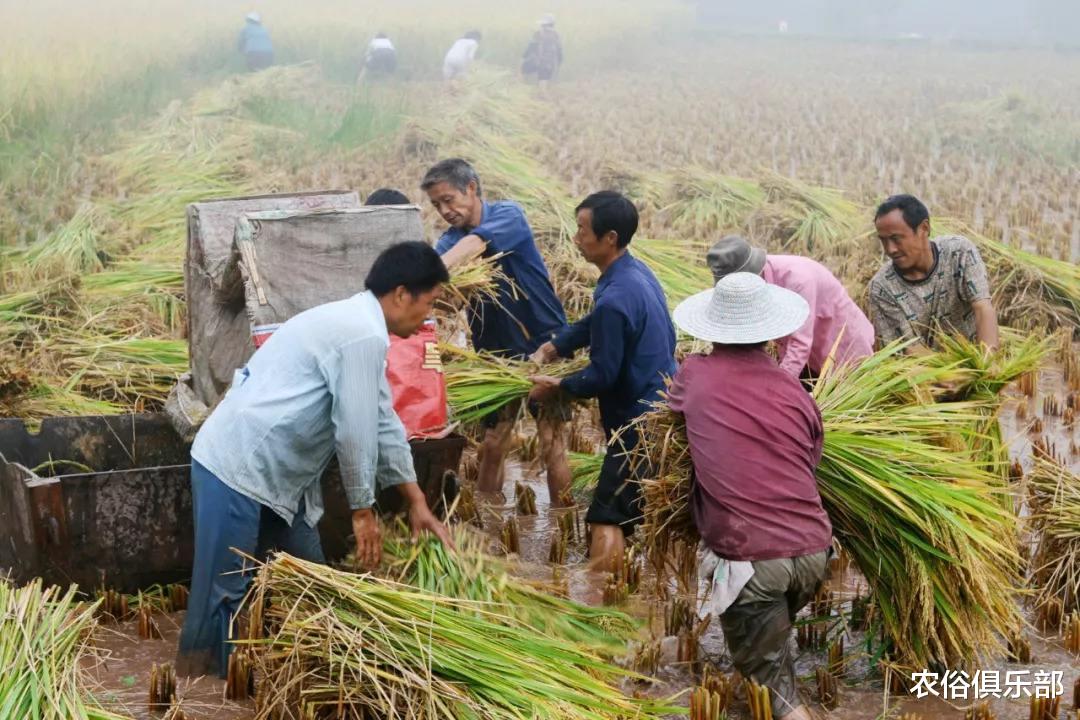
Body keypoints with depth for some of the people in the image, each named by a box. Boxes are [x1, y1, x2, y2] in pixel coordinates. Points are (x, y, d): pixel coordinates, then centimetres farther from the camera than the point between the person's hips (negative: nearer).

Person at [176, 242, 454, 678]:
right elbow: (355, 431, -18)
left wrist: (416, 503, 20)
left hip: (275, 472, 11)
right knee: (227, 586, -3)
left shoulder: (354, 322, 15)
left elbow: (383, 422, 19)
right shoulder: (366, 335, -18)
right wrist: (363, 509, -6)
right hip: (237, 469, -11)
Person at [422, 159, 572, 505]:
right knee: (492, 447, 7)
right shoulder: (449, 241, 0)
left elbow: (476, 243, -34)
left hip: (542, 344, -4)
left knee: (552, 444, -5)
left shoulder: (508, 215, -13)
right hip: (495, 352, 4)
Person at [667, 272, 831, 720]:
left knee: (768, 675, 7)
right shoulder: (798, 395, 9)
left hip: (749, 559, -3)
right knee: (772, 642, 30)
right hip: (813, 552, 4)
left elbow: (674, 409, 27)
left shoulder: (694, 374, 4)